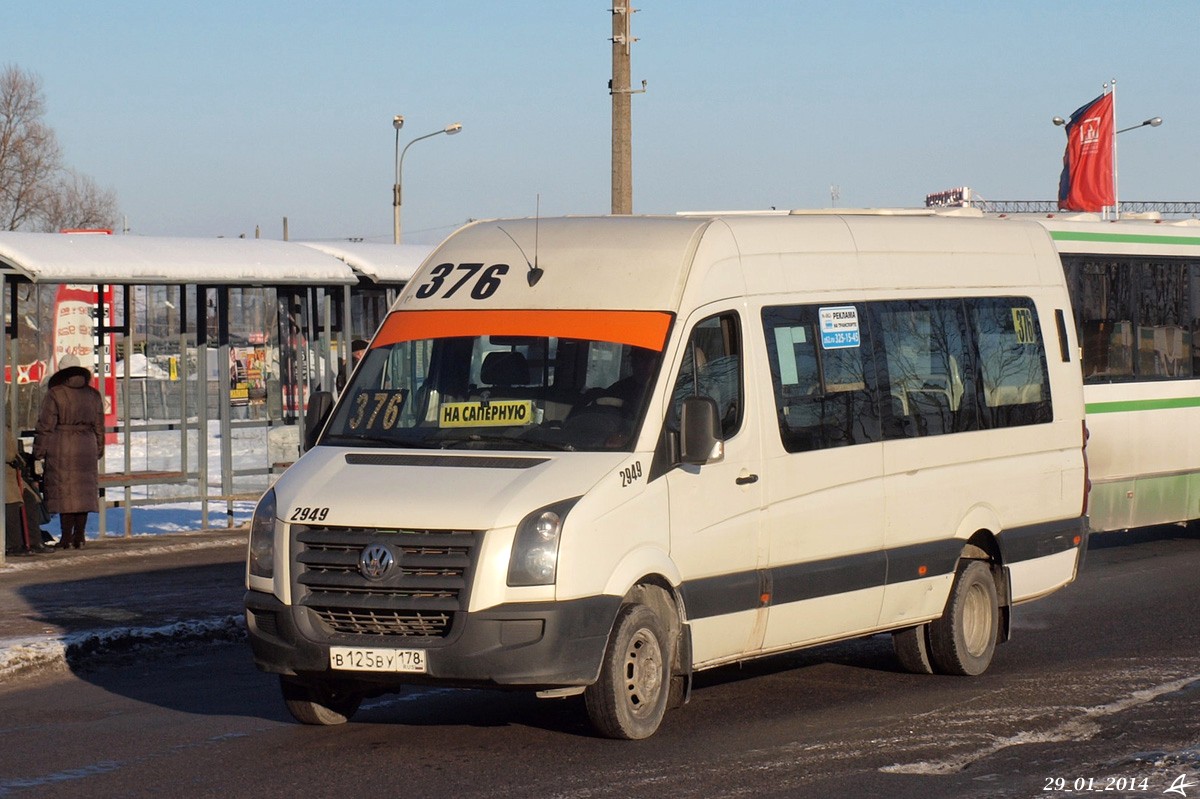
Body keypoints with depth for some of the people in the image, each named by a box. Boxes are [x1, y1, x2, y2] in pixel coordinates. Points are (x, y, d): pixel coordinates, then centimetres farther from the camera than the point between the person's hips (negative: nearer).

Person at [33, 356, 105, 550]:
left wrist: (39, 452, 0)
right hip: (87, 446, 4)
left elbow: (46, 426, -6)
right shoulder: (93, 395, 10)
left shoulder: (55, 394, -5)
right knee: (84, 492, 8)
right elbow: (99, 426, 14)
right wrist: (99, 451, 23)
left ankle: (66, 537, -5)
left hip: (61, 447, -4)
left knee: (64, 492, -2)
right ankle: (79, 536, 6)